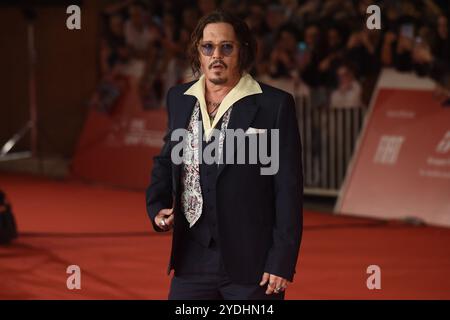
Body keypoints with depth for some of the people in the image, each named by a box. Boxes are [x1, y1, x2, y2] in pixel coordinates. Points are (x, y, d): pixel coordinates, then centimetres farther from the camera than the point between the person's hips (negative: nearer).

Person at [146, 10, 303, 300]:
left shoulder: (275, 105, -6)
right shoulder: (179, 99, 10)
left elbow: (289, 188, -6)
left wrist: (282, 262, -11)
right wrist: (158, 207, 4)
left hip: (253, 262, -4)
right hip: (193, 260, 4)